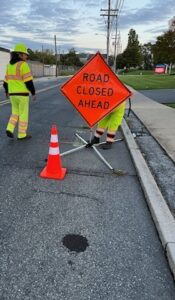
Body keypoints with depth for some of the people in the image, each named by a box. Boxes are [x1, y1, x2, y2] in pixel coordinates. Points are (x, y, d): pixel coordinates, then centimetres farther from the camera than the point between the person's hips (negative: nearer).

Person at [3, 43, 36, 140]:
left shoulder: (9, 65, 12)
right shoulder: (23, 64, -12)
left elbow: (6, 80, 17)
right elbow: (28, 81, -16)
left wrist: (7, 91, 30)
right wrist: (33, 93, -9)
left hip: (12, 93, 7)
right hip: (22, 94, -7)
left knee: (15, 112, 20)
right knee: (23, 114, 3)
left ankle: (9, 129, 4)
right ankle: (22, 135, 8)